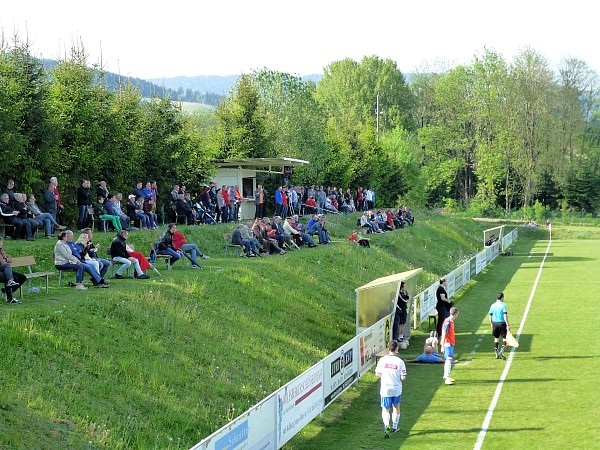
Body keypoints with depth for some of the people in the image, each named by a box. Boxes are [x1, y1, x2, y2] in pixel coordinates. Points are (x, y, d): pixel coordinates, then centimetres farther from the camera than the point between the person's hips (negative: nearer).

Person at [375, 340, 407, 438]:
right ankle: (394, 427, 35)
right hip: (397, 389, 0)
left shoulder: (382, 360, -9)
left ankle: (386, 425, -19)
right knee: (396, 408, 23)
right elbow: (403, 378, -12)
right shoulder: (400, 362, -13)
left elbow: (377, 374, -2)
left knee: (385, 409, 7)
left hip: (385, 389, 0)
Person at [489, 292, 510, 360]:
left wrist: (491, 324, 20)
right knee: (505, 338, 6)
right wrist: (508, 325, -12)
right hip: (502, 323, -5)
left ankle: (496, 354, 13)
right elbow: (505, 315, -15)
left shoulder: (492, 305, 6)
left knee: (496, 338, 12)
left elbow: (490, 315, 9)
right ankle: (502, 351, -8)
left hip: (495, 323, 5)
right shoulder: (503, 305, -9)